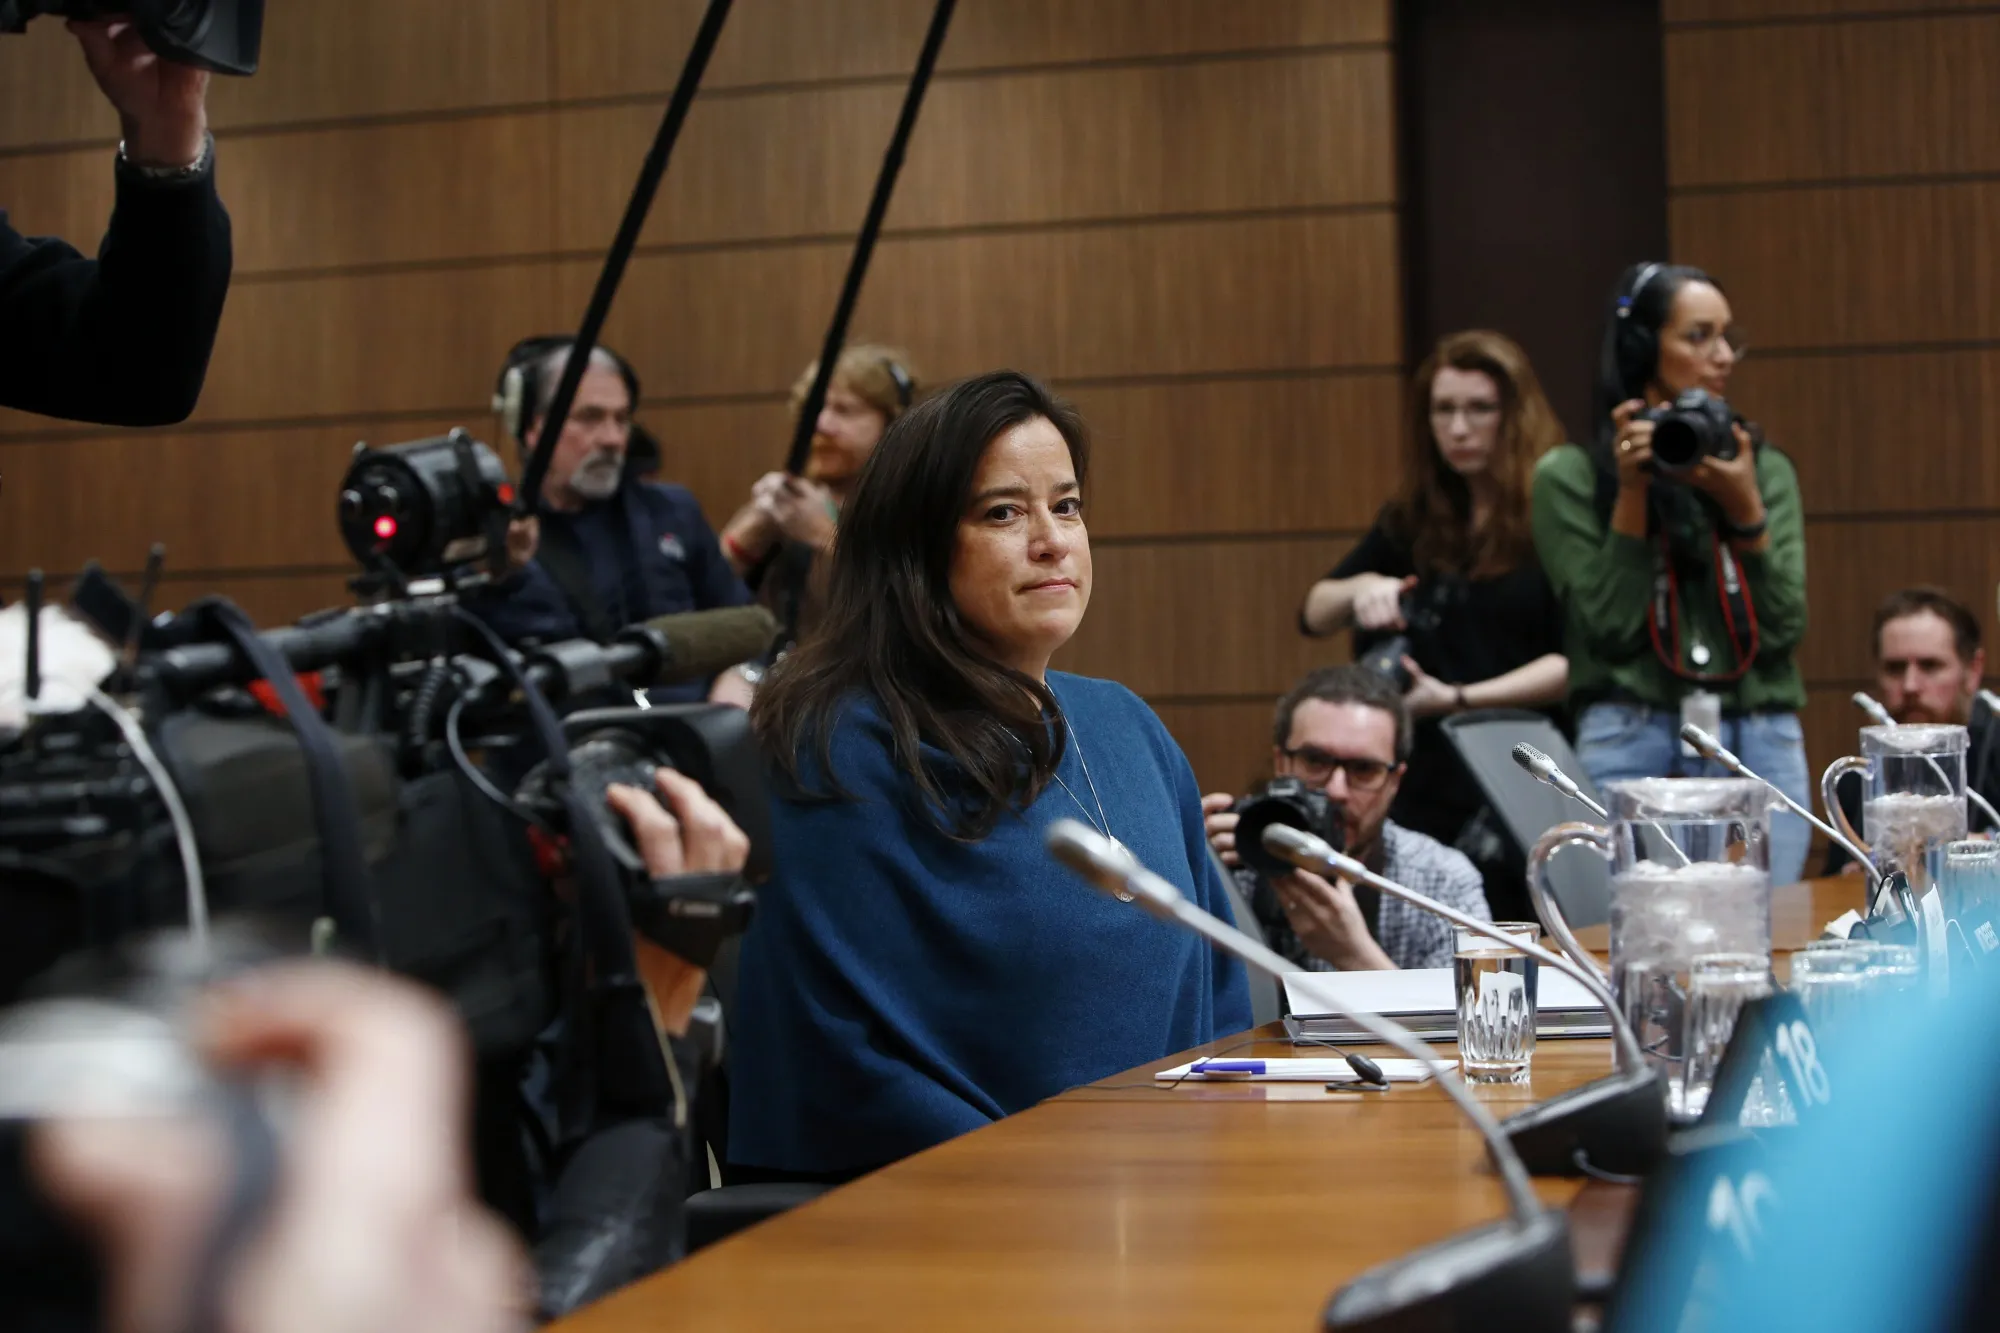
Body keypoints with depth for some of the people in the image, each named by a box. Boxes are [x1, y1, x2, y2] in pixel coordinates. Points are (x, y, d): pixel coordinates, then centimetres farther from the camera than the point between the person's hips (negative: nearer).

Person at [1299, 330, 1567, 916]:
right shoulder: (1413, 522, 14)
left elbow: (1576, 659, -12)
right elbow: (1314, 614, 14)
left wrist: (1460, 698, -18)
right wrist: (1360, 590, -8)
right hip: (1421, 782, 5)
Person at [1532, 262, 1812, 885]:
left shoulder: (1765, 469, 12)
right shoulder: (1569, 477, 3)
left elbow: (1783, 628, 4)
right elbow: (1611, 629, -6)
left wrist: (1745, 511, -8)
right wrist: (1632, 492, -9)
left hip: (1762, 746, 3)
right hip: (1633, 747, -3)